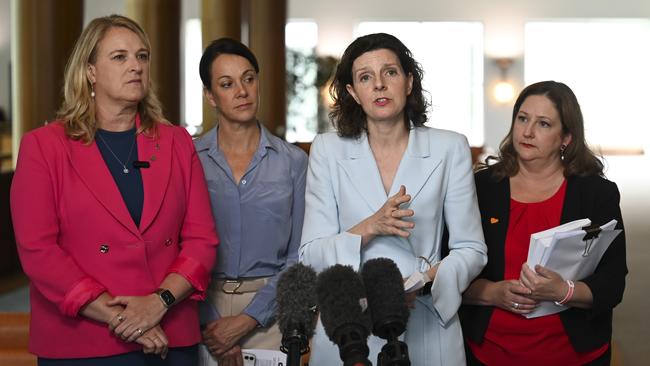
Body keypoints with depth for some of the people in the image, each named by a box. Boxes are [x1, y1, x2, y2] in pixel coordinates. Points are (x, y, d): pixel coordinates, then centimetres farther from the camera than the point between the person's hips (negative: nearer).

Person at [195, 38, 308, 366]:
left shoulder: (293, 161, 0)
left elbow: (298, 255, -3)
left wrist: (248, 320, -11)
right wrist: (210, 324, -12)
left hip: (269, 310, 0)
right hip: (202, 310, 0)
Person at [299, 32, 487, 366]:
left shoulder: (450, 148, -2)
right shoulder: (328, 150, -2)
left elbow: (470, 249, -2)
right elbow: (310, 256, -4)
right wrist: (369, 228, -20)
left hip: (427, 328, 0)